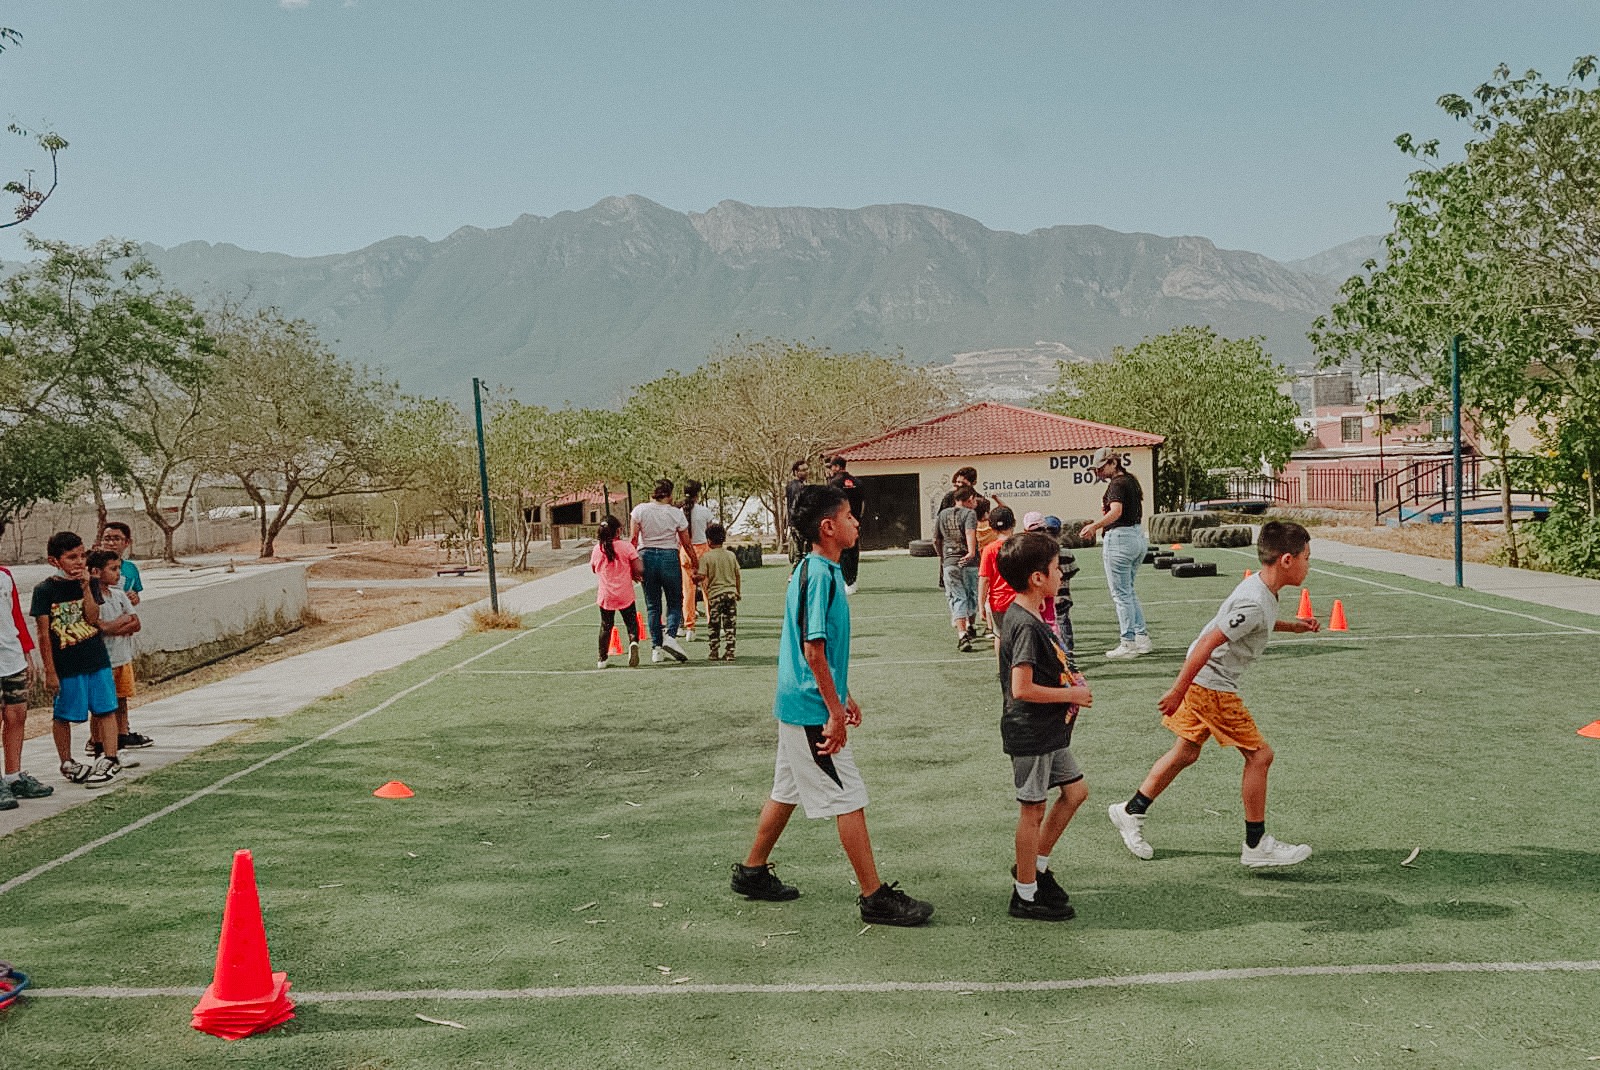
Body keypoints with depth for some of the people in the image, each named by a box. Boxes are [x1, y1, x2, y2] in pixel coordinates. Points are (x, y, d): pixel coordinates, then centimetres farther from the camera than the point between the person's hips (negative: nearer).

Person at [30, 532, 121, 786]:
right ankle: (67, 764, 24)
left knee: (106, 709, 0)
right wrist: (50, 671, -8)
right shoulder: (45, 590, -8)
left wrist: (85, 587, -15)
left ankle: (110, 759, 6)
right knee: (63, 716, 9)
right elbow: (43, 633, -7)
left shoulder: (88, 583, 4)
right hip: (66, 665, -3)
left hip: (97, 659, 3)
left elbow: (93, 618, -7)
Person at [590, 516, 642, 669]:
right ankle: (633, 643, -21)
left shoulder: (596, 550, 1)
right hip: (625, 594, -2)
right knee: (631, 623, 8)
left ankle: (603, 658, 20)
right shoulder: (626, 546, -8)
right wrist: (633, 575, 10)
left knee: (606, 626, 15)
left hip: (605, 595, 2)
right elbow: (639, 570, -11)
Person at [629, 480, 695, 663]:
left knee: (652, 605, 9)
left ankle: (656, 648, 4)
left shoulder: (640, 510, 1)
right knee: (675, 602, 10)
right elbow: (687, 543, 4)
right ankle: (670, 635, -14)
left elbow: (633, 538, -2)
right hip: (669, 557, -2)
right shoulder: (676, 513, -1)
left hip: (647, 557, 2)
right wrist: (695, 564, 14)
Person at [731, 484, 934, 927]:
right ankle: (875, 898, 3)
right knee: (849, 799, -4)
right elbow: (813, 648, -23)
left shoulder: (813, 570, 11)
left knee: (787, 790, 19)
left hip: (798, 706, 10)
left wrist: (842, 695, 23)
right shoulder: (820, 575, -20)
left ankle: (752, 872, 32)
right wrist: (834, 712, -21)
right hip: (813, 709, -10)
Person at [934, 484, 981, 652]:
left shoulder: (943, 514, 11)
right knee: (972, 595, 19)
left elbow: (936, 539, 17)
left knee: (957, 598, 1)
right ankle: (969, 626, 34)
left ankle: (961, 634, -14)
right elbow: (970, 533, -23)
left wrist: (942, 556, 31)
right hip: (969, 563, -3)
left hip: (949, 562, 3)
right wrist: (971, 552, -32)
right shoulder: (969, 514, -4)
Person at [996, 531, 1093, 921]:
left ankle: (1035, 865, 30)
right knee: (1033, 809, 2)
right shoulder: (1026, 626, -23)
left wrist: (1068, 680, 6)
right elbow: (1022, 688, -28)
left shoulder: (1021, 616, 8)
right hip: (1030, 733, -10)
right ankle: (1026, 895, 15)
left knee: (1075, 791, 18)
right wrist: (1071, 694, -17)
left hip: (1049, 731, 10)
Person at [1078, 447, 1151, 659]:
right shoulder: (1132, 481, 15)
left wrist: (1094, 526, -41)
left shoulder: (1116, 484, -14)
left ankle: (1128, 644, 1)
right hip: (1139, 536, 10)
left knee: (1120, 594, -2)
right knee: (1128, 591, 19)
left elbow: (1116, 512, -31)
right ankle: (1142, 637, 19)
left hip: (1120, 538, -10)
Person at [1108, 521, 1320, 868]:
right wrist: (1178, 691, -25)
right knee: (1259, 755, -2)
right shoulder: (1255, 603, -26)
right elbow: (1208, 643, -28)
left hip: (1202, 680, 10)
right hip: (1211, 685, -10)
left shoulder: (1262, 589, 5)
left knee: (1186, 752, 19)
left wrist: (1290, 625, 20)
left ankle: (1131, 812, 30)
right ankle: (1257, 846, 9)